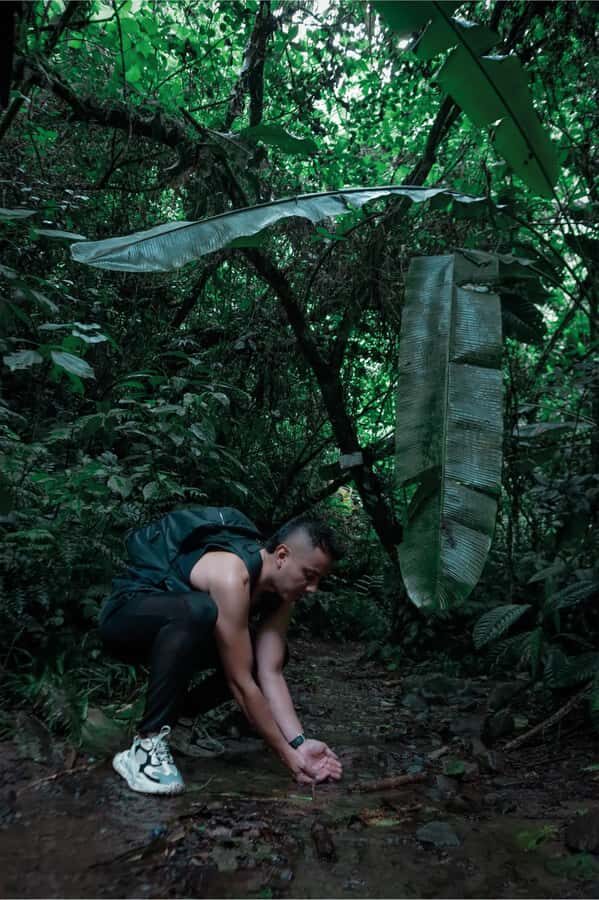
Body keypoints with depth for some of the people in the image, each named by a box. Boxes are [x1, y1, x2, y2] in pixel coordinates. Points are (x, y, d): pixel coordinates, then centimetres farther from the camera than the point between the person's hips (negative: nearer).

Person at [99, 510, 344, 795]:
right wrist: (287, 755, -24)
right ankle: (147, 744, -27)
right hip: (125, 614, -8)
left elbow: (271, 674, -11)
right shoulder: (231, 577, -33)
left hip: (175, 630, 8)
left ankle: (172, 714, 7)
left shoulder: (282, 591, -8)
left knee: (272, 654, 0)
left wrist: (299, 743, -20)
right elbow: (240, 681, -31)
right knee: (197, 610, -39)